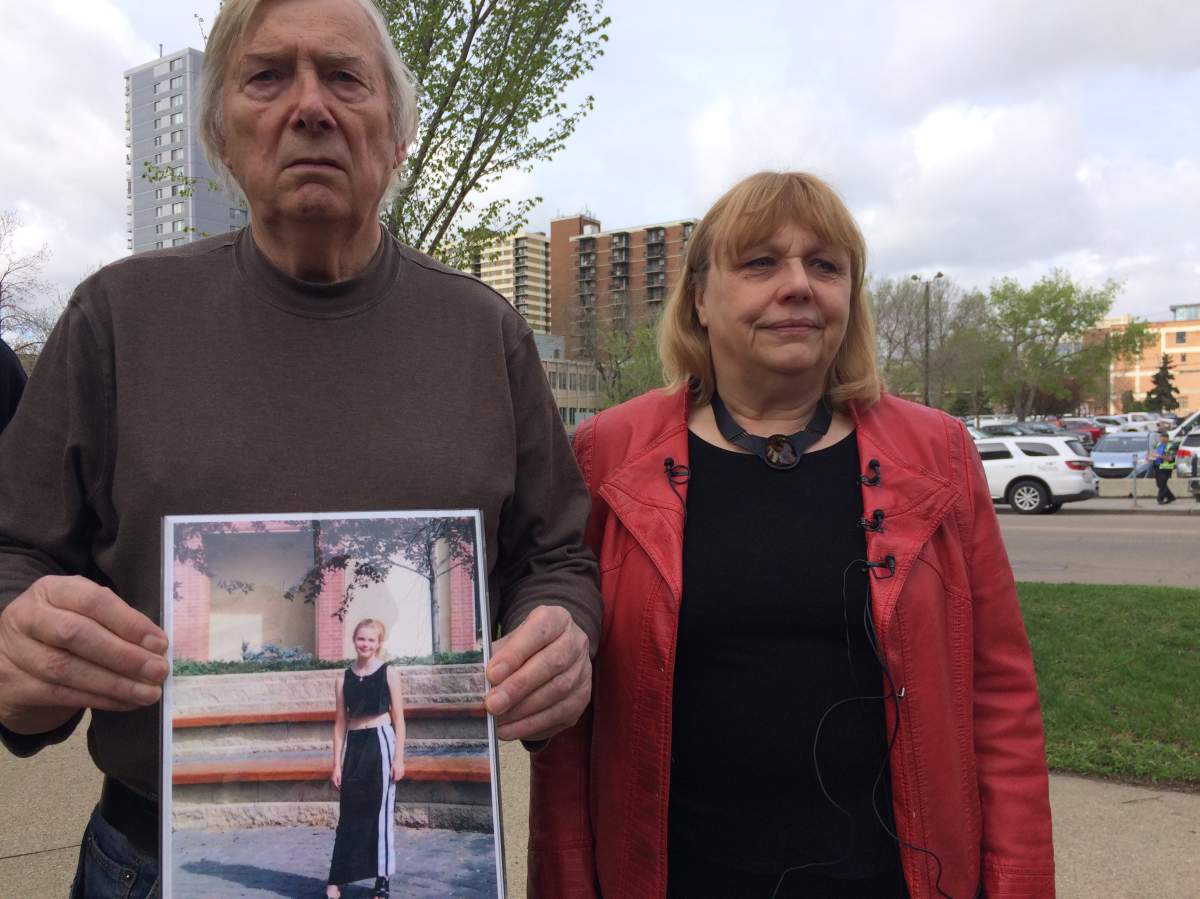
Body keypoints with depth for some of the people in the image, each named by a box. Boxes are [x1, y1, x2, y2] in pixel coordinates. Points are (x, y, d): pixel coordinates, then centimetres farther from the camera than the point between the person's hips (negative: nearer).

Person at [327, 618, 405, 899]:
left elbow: (398, 718, -1)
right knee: (349, 813, 6)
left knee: (381, 812, 3)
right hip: (354, 746, 3)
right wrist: (337, 764, 6)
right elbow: (340, 723, 9)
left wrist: (399, 757, -7)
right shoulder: (343, 679, 7)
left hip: (381, 743, -2)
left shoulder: (389, 673, -1)